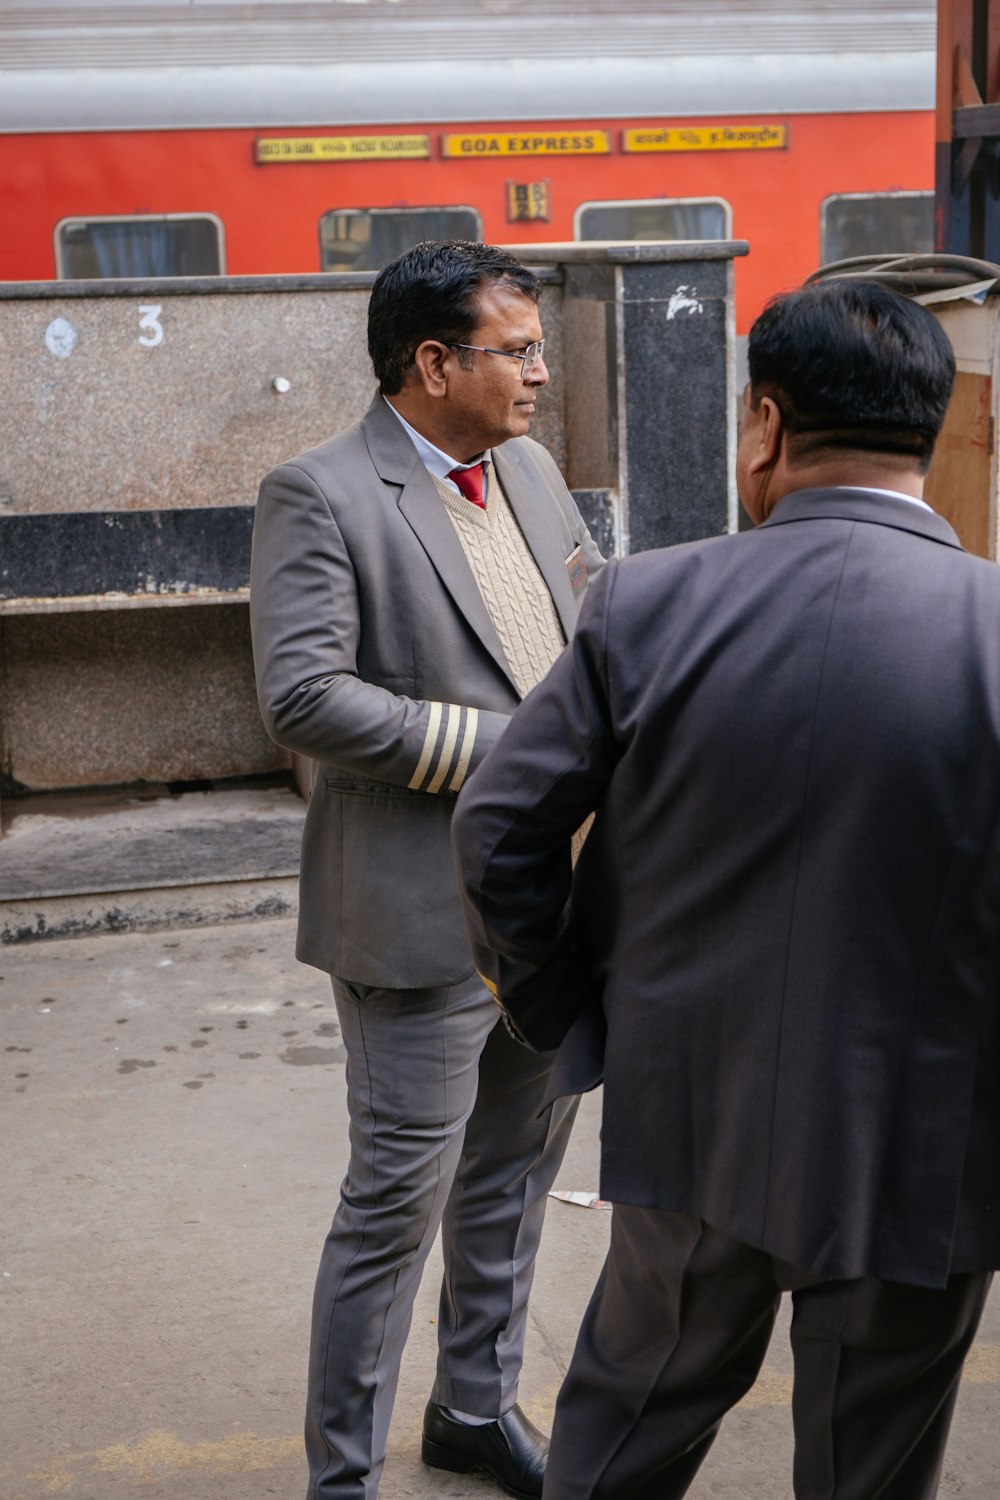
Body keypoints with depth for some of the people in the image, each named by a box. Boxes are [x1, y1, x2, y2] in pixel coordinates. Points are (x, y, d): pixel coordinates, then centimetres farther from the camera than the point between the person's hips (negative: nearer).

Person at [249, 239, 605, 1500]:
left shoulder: (528, 470, 10)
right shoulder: (318, 495, -14)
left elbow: (598, 611, 22)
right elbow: (302, 699, -23)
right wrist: (506, 747, -20)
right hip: (424, 912, -8)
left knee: (515, 1171, 20)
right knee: (400, 1195, 2)